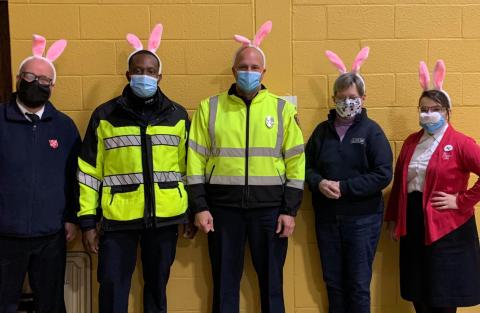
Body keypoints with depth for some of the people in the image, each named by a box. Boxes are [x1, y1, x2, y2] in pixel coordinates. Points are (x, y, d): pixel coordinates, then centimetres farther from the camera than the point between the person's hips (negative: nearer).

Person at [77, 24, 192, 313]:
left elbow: (188, 167, 11)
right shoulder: (105, 115, 2)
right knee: (113, 290, 2)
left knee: (157, 286, 14)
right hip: (118, 218, -1)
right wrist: (88, 221, -1)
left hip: (166, 217, 1)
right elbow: (89, 172, 2)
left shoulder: (177, 115, 6)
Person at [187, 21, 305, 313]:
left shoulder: (283, 109, 3)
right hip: (223, 207, 1)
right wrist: (200, 207, -3)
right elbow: (196, 159, 2)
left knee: (272, 280, 10)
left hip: (269, 207, 0)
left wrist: (290, 210, -3)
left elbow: (296, 162, 1)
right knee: (224, 281, 10)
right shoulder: (210, 108, 4)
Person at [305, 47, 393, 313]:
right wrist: (319, 183, -12)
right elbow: (307, 166, 9)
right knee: (333, 281, 13)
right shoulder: (322, 130, 7)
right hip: (326, 218, 4)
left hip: (362, 219, -3)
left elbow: (383, 175, -11)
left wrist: (343, 187, -17)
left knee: (358, 284, 4)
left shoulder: (371, 131, -4)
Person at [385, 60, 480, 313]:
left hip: (446, 228, -6)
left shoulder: (459, 143, -10)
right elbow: (398, 181, 14)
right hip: (413, 225, 6)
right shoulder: (411, 142, 9)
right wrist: (392, 218, 12)